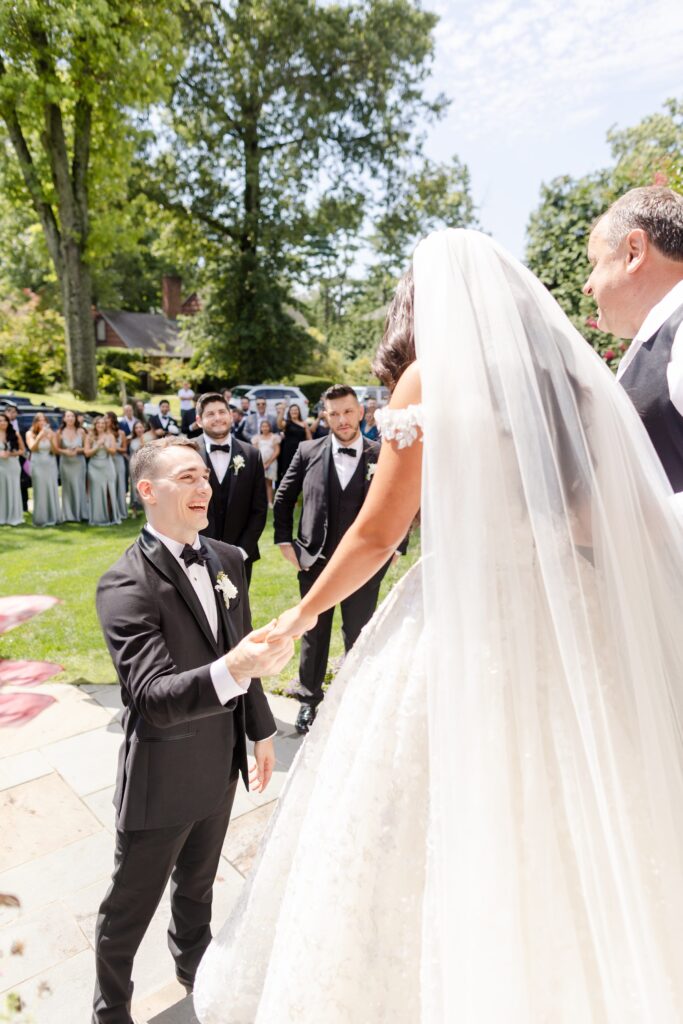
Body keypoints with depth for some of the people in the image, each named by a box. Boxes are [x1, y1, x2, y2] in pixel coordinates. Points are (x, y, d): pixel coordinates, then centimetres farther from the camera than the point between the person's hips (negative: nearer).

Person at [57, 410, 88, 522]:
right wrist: (65, 451, -13)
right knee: (67, 488, 3)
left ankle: (81, 513, 9)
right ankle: (69, 515, 9)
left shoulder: (81, 431, 0)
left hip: (79, 462, 0)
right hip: (65, 463, 0)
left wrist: (79, 450, -14)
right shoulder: (60, 432, 0)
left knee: (79, 487, 1)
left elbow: (86, 447, 5)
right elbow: (56, 448, 5)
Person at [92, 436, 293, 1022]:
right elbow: (153, 697, -32)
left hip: (221, 764, 6)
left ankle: (193, 965, 58)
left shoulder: (226, 560, -4)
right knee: (131, 907, 19)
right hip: (162, 777, -6)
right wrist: (232, 671, -49)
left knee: (198, 883, 30)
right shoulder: (125, 584, -25)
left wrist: (261, 729, 11)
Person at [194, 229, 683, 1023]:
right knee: (560, 844, 18)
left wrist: (303, 614, 8)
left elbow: (376, 534, -5)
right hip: (577, 625, 6)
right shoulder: (575, 372, 12)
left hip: (470, 625, -6)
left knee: (448, 834, 10)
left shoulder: (431, 374, -4)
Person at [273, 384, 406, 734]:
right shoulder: (308, 452, -2)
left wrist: (394, 549, -3)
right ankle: (309, 700, 34)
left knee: (358, 636, 13)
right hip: (315, 561, 1)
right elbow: (282, 499, 7)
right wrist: (285, 542, 2)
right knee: (314, 633, 15)